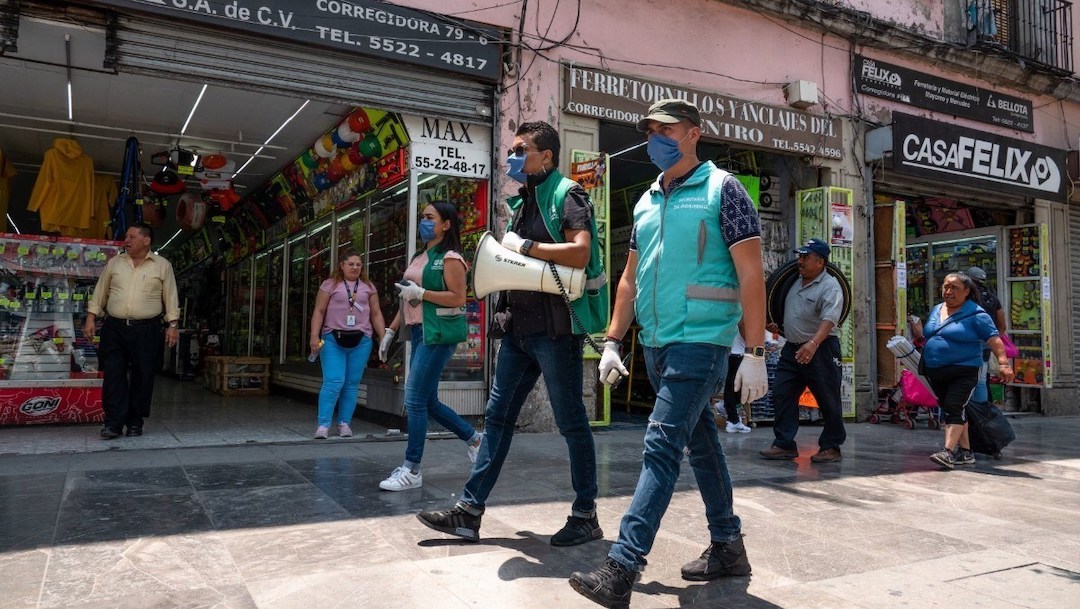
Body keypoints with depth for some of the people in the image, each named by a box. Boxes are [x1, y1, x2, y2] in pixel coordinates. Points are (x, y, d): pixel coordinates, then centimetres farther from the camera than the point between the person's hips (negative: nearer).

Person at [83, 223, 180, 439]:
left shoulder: (162, 266, 3)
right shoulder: (114, 263, 10)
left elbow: (171, 298, 2)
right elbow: (100, 293, 13)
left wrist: (173, 324, -4)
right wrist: (91, 318, 6)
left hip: (146, 330, -2)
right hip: (114, 328, 2)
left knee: (143, 376, 2)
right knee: (113, 375, -2)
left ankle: (135, 422, 12)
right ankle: (113, 423, 2)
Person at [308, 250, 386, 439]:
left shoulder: (368, 287, 13)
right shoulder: (330, 284, 6)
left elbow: (376, 314, 12)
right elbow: (319, 311, 2)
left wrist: (383, 338, 3)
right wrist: (314, 336, -8)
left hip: (361, 341, 3)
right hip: (333, 340, -3)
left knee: (352, 383, 4)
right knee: (333, 382, -9)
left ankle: (344, 423, 13)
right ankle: (323, 424, -2)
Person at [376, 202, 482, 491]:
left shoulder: (450, 258, -7)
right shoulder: (419, 258, 18)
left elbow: (458, 298, -15)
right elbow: (408, 300, 20)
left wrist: (420, 292, -18)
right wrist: (390, 330, 15)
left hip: (438, 333, -9)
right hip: (419, 332, 9)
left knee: (415, 400, -9)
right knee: (428, 401, 11)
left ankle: (411, 470, 0)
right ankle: (474, 439, 28)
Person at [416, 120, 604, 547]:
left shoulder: (567, 195, -5)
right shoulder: (522, 203, 19)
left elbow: (579, 252, -21)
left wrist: (524, 246, -15)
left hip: (555, 327, -8)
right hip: (519, 326, 9)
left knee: (571, 421, 2)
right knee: (497, 416, 8)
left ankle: (585, 515, 15)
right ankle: (469, 511, 15)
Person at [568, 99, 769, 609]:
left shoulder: (722, 190, -4)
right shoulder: (646, 202, 15)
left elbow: (751, 275, -9)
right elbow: (630, 278, 18)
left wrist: (755, 354, -14)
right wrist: (612, 342, 12)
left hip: (699, 341, -7)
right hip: (655, 344, 7)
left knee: (661, 447, -12)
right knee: (700, 443, 15)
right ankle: (727, 547, 29)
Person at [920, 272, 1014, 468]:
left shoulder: (975, 314, -5)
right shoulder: (935, 311, 14)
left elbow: (994, 339, -12)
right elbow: (925, 336, 26)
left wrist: (1003, 363, -21)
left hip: (963, 372, -6)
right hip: (935, 373, 7)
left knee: (954, 409, -16)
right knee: (949, 412, 10)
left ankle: (948, 452, -21)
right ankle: (966, 452, 19)